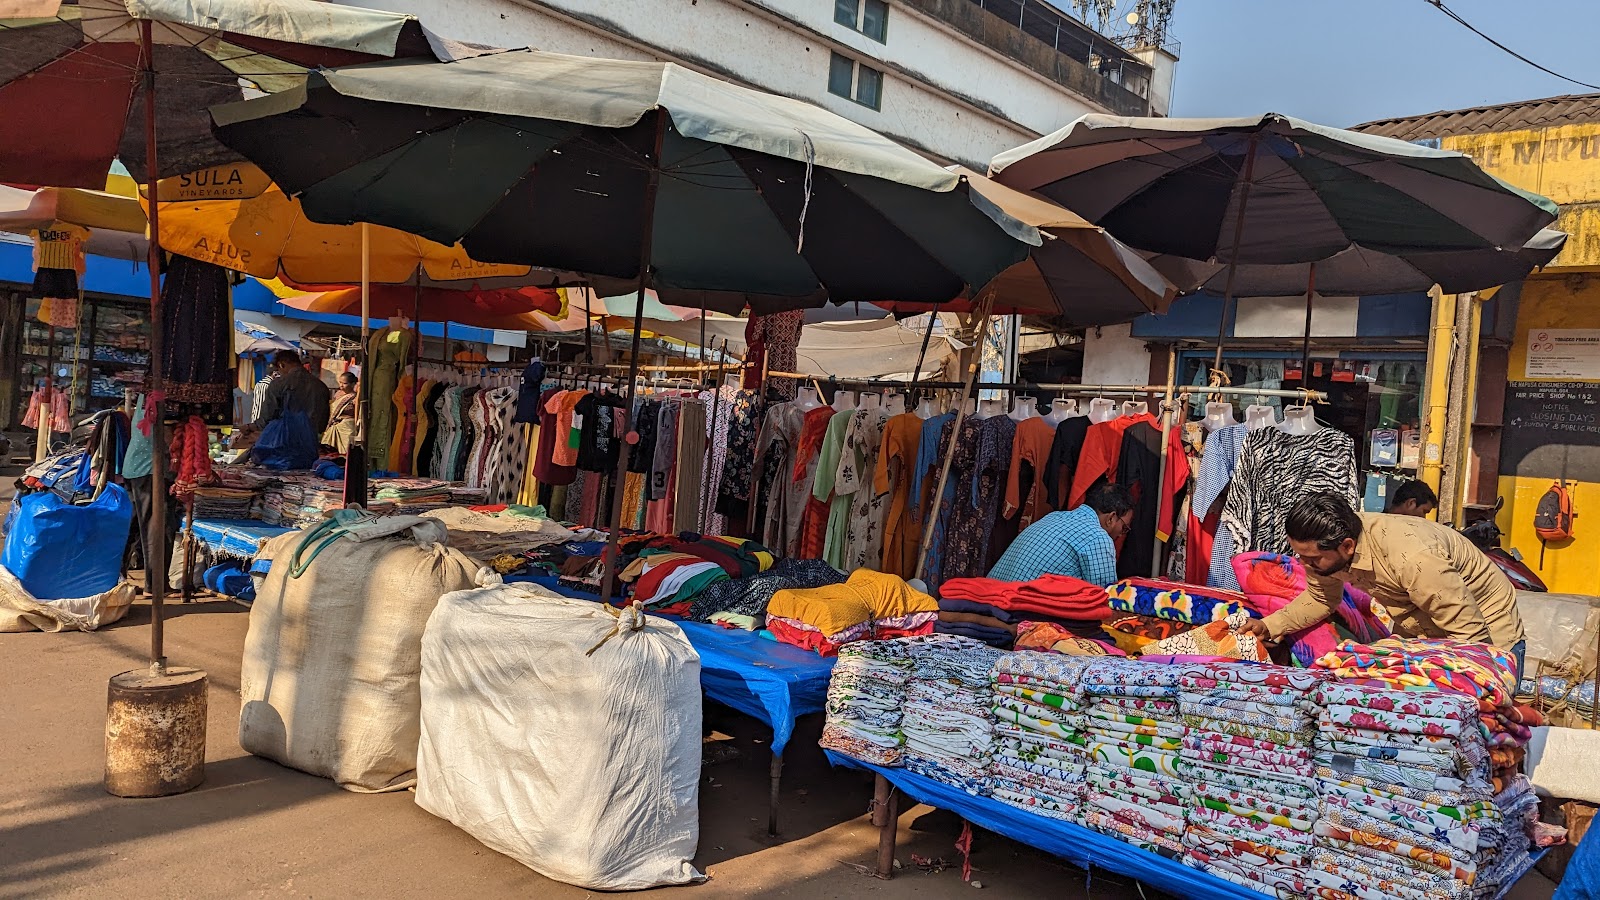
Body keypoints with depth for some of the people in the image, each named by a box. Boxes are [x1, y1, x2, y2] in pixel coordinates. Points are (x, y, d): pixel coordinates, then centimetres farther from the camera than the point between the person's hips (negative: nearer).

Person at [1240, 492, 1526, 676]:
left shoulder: (1412, 557, -40)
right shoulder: (1326, 545, -18)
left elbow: (1470, 634, -30)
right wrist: (1268, 626, -12)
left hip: (1486, 632, -6)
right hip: (1421, 631, 6)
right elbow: (1321, 598, 2)